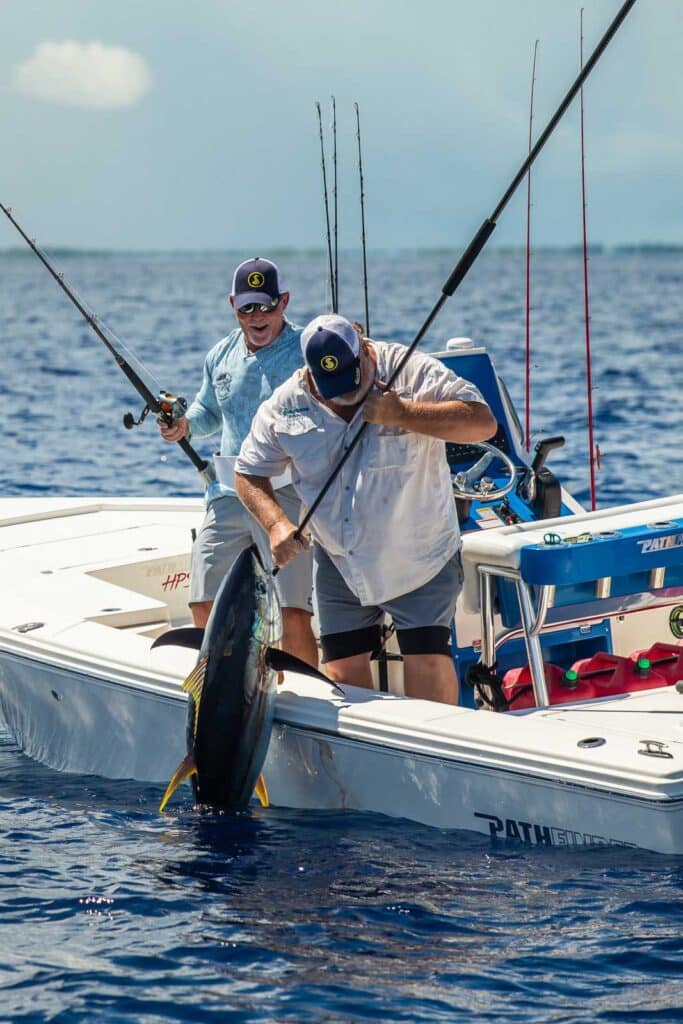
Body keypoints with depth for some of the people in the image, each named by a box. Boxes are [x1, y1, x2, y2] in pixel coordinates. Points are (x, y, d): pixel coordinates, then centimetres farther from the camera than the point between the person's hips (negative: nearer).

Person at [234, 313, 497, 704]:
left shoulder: (410, 372, -13)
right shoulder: (286, 405, -4)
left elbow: (483, 423, -22)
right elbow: (249, 473, 6)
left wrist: (400, 413, -28)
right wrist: (277, 523, -13)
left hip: (419, 559, -4)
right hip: (339, 566, 4)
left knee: (428, 660, -11)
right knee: (343, 670, 6)